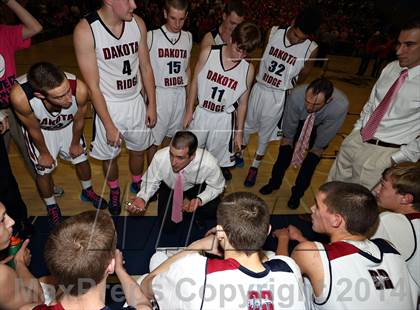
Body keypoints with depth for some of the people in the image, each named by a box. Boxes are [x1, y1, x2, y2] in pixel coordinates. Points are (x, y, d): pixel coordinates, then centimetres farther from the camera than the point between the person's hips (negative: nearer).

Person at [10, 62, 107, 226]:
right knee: (44, 170, 9)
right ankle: (51, 206, 40)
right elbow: (33, 128, -21)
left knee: (81, 158, 16)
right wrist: (44, 153, -4)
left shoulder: (79, 89, -41)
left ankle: (87, 191, 48)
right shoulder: (20, 96, -43)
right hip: (41, 129, -1)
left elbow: (79, 120, -17)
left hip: (68, 125, 2)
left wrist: (75, 143, 0)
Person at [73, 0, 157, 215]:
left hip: (136, 101, 4)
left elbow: (146, 67, 3)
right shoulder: (85, 30, -21)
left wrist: (152, 104, 4)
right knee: (109, 156, 15)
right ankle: (114, 191, 46)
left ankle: (137, 182, 51)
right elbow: (93, 86, -17)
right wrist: (109, 126, -15)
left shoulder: (138, 23, -8)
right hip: (108, 105, -3)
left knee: (139, 148, 21)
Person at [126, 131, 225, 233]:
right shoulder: (160, 157, -34)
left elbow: (217, 187, -16)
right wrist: (142, 198, -34)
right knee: (167, 226, -9)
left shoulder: (209, 164, -36)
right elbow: (151, 182, -15)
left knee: (210, 209, -26)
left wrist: (200, 200, -34)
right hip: (169, 187, 1)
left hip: (197, 186, -1)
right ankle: (183, 202, 19)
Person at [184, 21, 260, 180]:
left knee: (219, 160, 14)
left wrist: (239, 132, 3)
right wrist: (189, 111, 2)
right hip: (201, 114, 1)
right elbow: (195, 82, -2)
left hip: (224, 120, -1)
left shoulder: (248, 69, -11)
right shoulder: (208, 53, -13)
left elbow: (242, 103, -3)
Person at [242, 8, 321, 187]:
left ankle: (255, 166, 35)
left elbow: (302, 76, 0)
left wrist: (287, 85, 9)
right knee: (247, 124, 19)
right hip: (258, 88, 2)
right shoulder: (274, 32, -11)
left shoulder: (311, 50, -16)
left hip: (278, 96, -2)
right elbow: (260, 55, 4)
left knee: (265, 133, 12)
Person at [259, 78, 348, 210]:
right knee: (285, 151, 1)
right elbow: (289, 126, -20)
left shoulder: (341, 105, -42)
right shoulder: (296, 95, -40)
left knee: (311, 161, 0)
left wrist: (317, 149, -9)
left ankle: (297, 193, 24)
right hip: (300, 121, 1)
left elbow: (325, 136, -23)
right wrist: (288, 140, -6)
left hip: (322, 126, -1)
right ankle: (274, 183, 27)